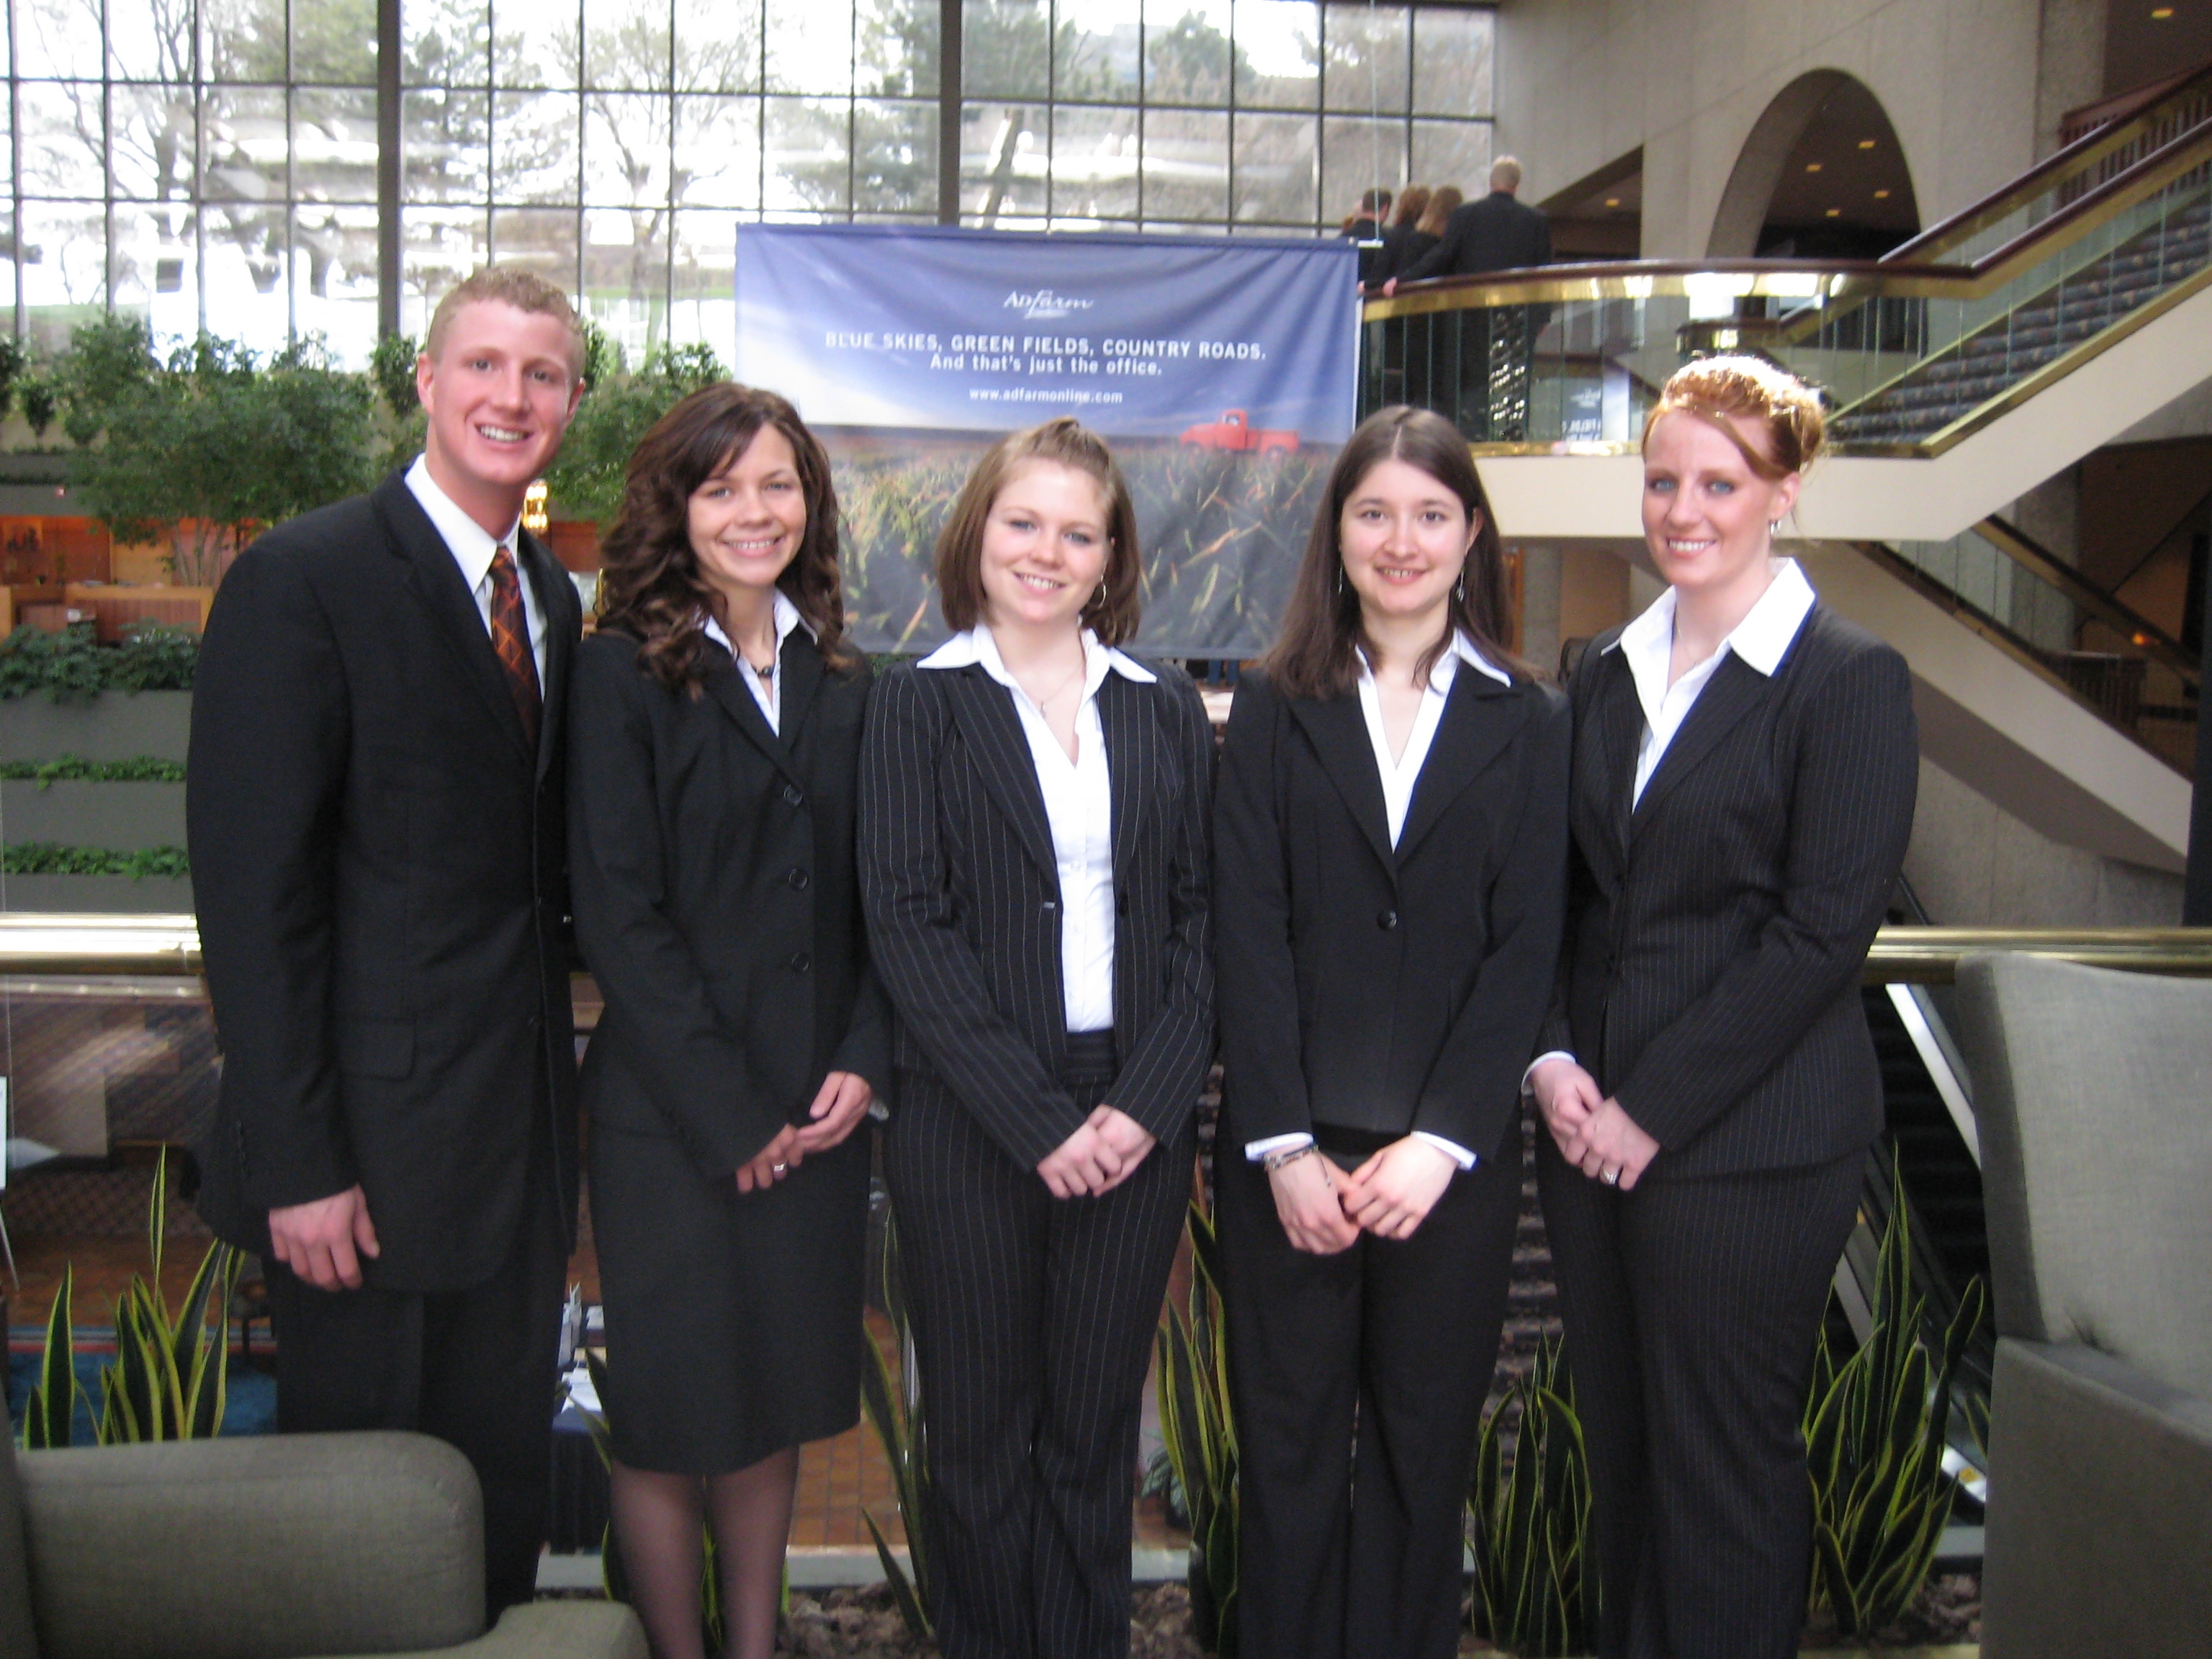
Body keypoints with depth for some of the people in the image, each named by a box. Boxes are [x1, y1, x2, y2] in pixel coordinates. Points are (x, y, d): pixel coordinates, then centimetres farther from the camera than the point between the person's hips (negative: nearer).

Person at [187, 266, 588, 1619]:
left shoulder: (554, 598, 10)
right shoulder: (303, 581, -12)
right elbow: (251, 889, -15)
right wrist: (296, 1163, -17)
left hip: (523, 1132, 7)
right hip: (374, 1142, -6)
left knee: (507, 1481, 17)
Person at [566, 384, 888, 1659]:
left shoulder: (843, 682, 8)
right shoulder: (625, 672, -7)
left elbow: (875, 898, 9)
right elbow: (617, 915, -11)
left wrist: (862, 1063, -5)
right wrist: (729, 1111, -12)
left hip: (817, 1115, 4)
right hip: (671, 1119, -4)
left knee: (777, 1406, 15)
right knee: (673, 1419, 7)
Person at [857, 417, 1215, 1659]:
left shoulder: (1167, 710, 9)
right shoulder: (922, 703, 0)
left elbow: (1201, 916, 5)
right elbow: (909, 925, -7)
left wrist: (1147, 1101, -8)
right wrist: (1037, 1119, -13)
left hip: (1136, 1122, 2)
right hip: (971, 1123, -2)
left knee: (1096, 1429, 11)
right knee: (981, 1431, 9)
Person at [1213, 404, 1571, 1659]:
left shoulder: (1529, 724, 5)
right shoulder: (1276, 709, 4)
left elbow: (1527, 948, -1)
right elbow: (1251, 938, -2)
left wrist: (1440, 1141, -11)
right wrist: (1286, 1145, -11)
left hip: (1454, 1153, 0)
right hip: (1291, 1148, 0)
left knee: (1424, 1445, 10)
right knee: (1290, 1446, 8)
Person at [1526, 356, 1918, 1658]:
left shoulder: (1852, 681, -7)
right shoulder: (1608, 673, 11)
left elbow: (1824, 930, -13)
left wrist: (1654, 1106, -14)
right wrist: (1553, 1058, -3)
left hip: (1750, 1143, -5)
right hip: (1594, 1126, 6)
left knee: (1725, 1464, 5)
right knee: (1622, 1446, 15)